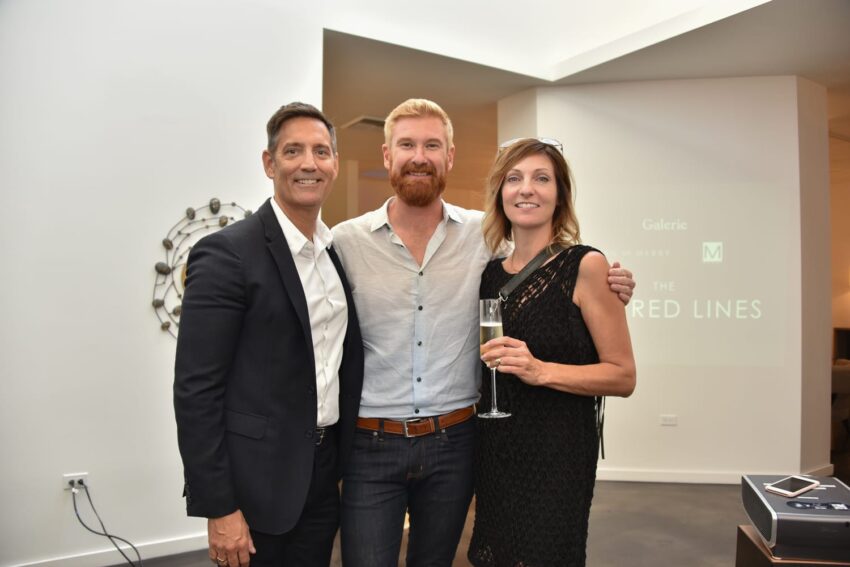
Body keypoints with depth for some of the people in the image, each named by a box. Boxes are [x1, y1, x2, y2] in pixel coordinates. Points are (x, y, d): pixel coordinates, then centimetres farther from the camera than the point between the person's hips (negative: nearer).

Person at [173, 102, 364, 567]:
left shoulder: (340, 251, 5)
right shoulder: (227, 253, -15)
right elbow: (196, 389, -17)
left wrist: (348, 461, 9)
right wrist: (219, 508, -16)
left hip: (325, 471, 6)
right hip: (257, 477, -6)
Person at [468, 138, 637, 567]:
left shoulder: (584, 265, -11)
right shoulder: (490, 272, 5)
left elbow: (623, 376, -12)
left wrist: (542, 371, -23)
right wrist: (487, 361, -2)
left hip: (557, 454, -5)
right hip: (494, 451, 5)